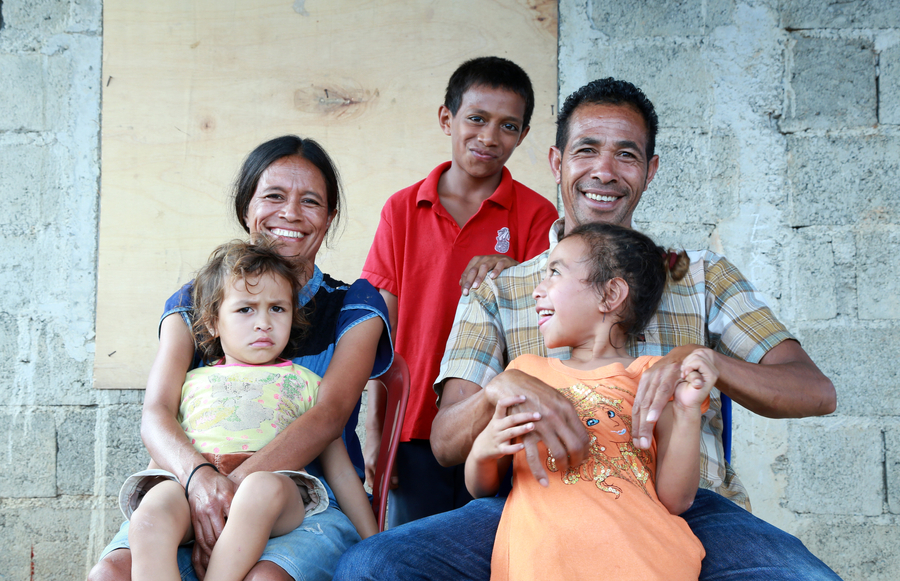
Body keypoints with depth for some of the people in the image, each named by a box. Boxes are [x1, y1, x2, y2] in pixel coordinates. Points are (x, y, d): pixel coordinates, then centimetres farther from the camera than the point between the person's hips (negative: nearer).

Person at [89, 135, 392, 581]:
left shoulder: (354, 306, 10)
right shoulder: (194, 303, 15)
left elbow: (329, 416, -8)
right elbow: (156, 414, 0)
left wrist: (235, 487, -24)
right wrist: (198, 475, -25)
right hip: (191, 497, 2)